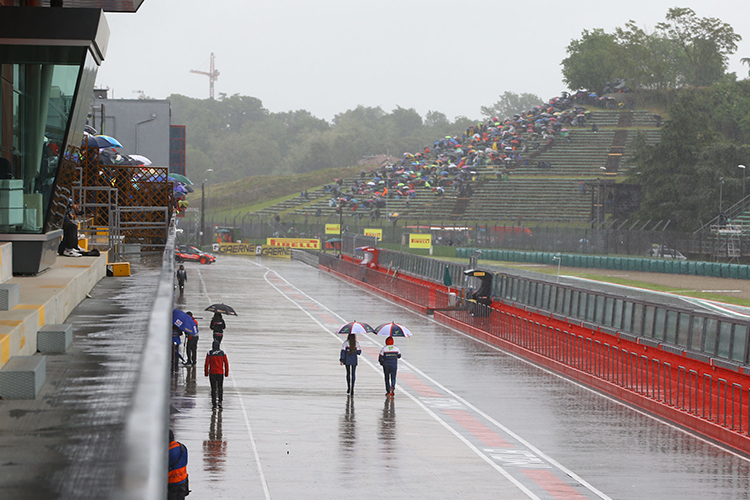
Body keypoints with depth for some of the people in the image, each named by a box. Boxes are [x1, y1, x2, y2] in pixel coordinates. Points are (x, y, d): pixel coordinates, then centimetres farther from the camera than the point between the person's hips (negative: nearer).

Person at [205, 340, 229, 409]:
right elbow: (226, 363, 1)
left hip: (212, 373, -1)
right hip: (220, 373, 1)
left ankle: (214, 404, 4)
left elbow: (207, 364, -6)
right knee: (220, 387, 16)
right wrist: (226, 373, 9)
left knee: (213, 388, 5)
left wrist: (206, 373, 4)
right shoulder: (222, 353, -1)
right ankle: (220, 401, 2)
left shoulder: (209, 353, -5)